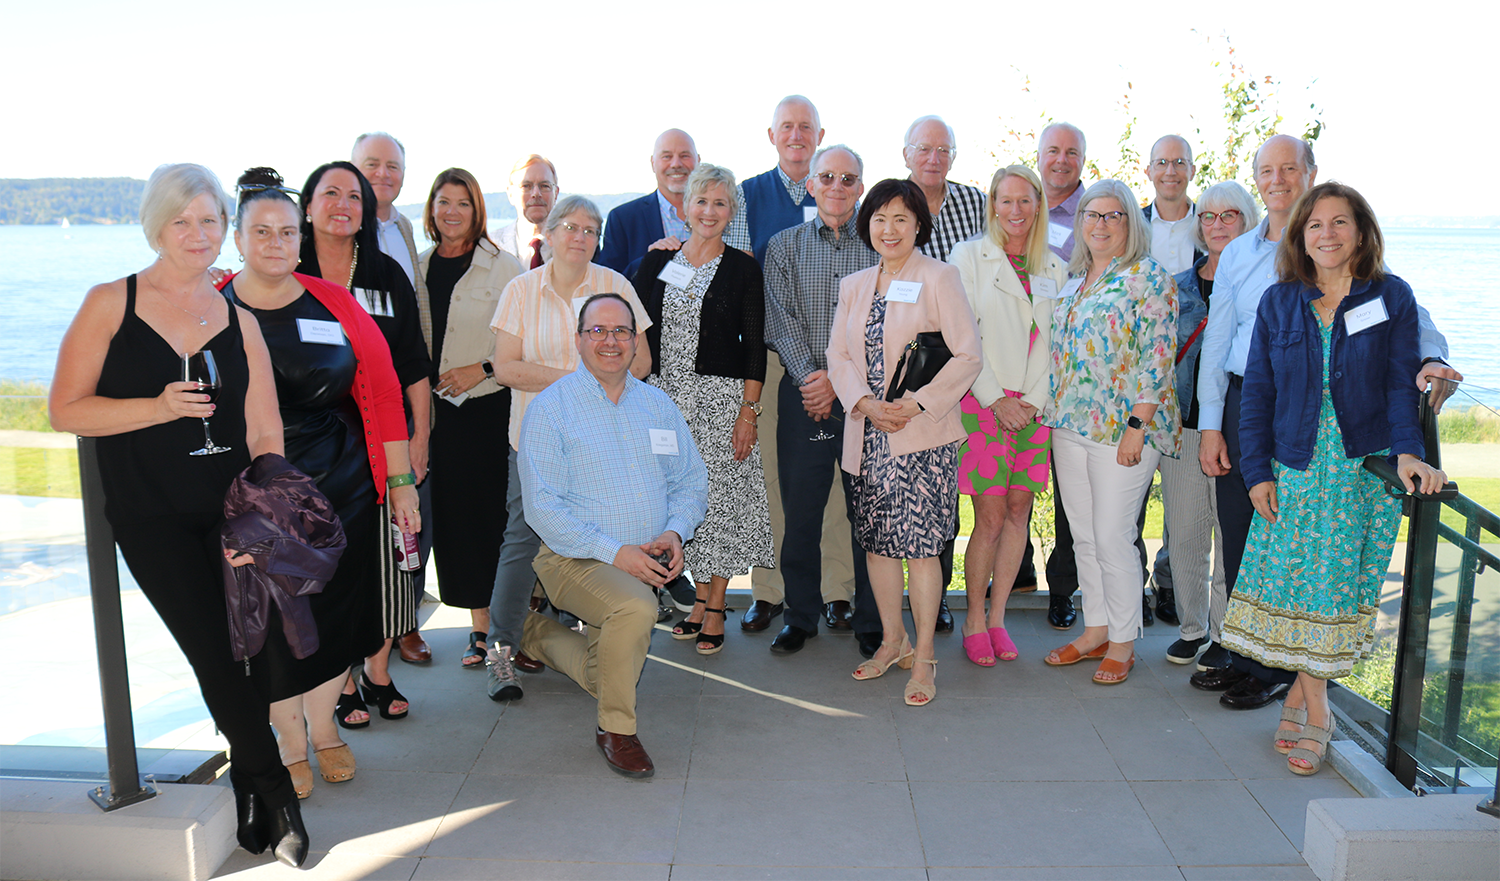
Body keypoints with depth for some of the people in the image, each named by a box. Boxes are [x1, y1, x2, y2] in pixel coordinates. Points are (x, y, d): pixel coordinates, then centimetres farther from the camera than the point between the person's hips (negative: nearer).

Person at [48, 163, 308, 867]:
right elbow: (65, 410, -1)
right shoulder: (111, 303, 2)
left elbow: (265, 438, 4)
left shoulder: (239, 323, 8)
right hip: (150, 515, -2)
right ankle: (277, 796, 11)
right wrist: (159, 407, -15)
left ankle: (251, 797, 18)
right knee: (216, 653, -7)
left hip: (229, 512, 2)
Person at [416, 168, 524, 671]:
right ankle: (480, 624, 14)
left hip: (487, 407, -4)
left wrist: (481, 369, -12)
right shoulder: (418, 268, 12)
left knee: (490, 512, -4)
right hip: (435, 410, 4)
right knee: (451, 513, 4)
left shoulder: (501, 268, -1)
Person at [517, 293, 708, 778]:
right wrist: (614, 552, -23)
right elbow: (542, 505, -13)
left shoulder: (658, 404, 9)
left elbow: (691, 480, 11)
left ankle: (538, 634, 39)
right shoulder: (550, 407, -7)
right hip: (575, 558, -5)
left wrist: (675, 531, -11)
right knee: (636, 607, -35)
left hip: (648, 564, 6)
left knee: (608, 675, 8)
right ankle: (615, 728, -11)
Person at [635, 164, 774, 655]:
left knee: (719, 493, -3)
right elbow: (638, 333, 9)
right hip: (665, 395, 3)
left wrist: (749, 410, -10)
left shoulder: (743, 269, 1)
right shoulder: (657, 262, 9)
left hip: (720, 396, -3)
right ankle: (700, 597, 20)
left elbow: (755, 345, -2)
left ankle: (715, 607, 9)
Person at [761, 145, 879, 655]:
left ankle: (870, 621, 14)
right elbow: (781, 320, 2)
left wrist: (839, 379, -11)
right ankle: (801, 617, 17)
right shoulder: (784, 246, 11)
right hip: (802, 395, 1)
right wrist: (809, 376, -11)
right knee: (800, 510, 3)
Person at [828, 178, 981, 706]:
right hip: (867, 433, 5)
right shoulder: (854, 286, 14)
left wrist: (916, 404, -15)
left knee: (920, 545, -5)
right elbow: (838, 356, 10)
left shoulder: (938, 278, -2)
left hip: (923, 434, -5)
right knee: (877, 541, 11)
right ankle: (892, 640, 29)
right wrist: (866, 403, -8)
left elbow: (967, 356, -6)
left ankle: (924, 658, 9)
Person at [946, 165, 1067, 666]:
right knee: (990, 516, -5)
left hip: (1034, 405, 4)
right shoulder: (969, 256, 1)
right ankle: (974, 620, 9)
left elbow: (1058, 341, 10)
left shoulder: (1054, 269, 12)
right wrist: (996, 399, -10)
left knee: (1019, 512, 6)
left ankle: (997, 616, 18)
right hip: (983, 400, -4)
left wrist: (1033, 400, -2)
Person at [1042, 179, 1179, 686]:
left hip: (1121, 429, -7)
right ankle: (1095, 630, 25)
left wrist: (1136, 426, -18)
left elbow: (1156, 358, -12)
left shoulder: (1149, 278, -7)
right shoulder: (1074, 281, 14)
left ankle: (1123, 642, 13)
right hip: (1070, 425, 7)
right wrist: (1053, 414, 13)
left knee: (1113, 538, -3)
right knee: (1084, 536, 12)